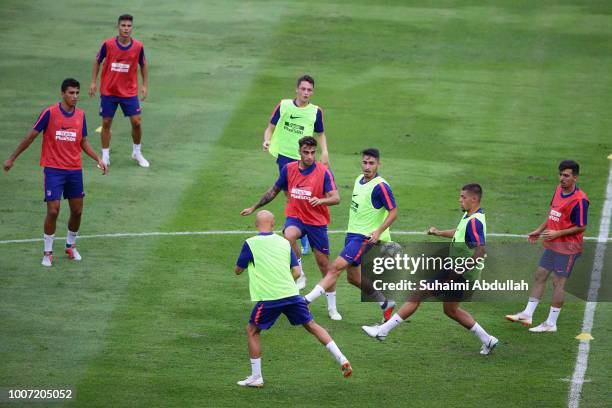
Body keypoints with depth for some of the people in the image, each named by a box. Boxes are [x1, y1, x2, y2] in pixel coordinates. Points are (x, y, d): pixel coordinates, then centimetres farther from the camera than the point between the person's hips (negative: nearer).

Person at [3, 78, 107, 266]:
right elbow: (31, 136, -4)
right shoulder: (50, 113, -10)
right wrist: (12, 158, -2)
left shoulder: (80, 115, 4)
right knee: (53, 211, -9)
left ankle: (71, 245, 30)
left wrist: (98, 159, 1)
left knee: (77, 211, 8)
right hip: (53, 169, -5)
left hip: (75, 170, 5)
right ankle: (48, 252, 5)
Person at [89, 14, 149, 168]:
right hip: (108, 91, -1)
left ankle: (137, 152, 20)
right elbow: (97, 61, 2)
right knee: (106, 123, 3)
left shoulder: (138, 46, -8)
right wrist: (93, 82, -1)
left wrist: (145, 85, 2)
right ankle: (105, 156, 15)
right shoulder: (108, 44, -11)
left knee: (136, 122, -2)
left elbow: (143, 65, 7)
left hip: (129, 92, 1)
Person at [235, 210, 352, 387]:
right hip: (291, 293, 3)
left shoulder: (250, 243, 1)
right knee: (311, 326, 15)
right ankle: (342, 360, 8)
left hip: (269, 298, -3)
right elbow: (296, 271, 8)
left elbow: (238, 270, 10)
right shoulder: (284, 242, 12)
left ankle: (256, 377, 10)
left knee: (252, 330, 14)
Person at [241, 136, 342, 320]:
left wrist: (321, 200, -40)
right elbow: (274, 191, 13)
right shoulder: (288, 169, -2)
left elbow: (336, 198, -19)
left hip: (317, 222, -1)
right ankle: (299, 275, -16)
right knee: (289, 236, -36)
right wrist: (254, 207, 16)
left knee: (324, 264, 4)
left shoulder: (323, 172, -12)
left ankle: (332, 308, 20)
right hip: (295, 217, 1)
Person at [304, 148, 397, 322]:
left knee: (335, 267, -17)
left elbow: (393, 211, -15)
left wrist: (378, 231, -24)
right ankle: (386, 304, 29)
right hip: (352, 234, 10)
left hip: (365, 237, -10)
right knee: (353, 277, 14)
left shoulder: (380, 186, -16)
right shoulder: (359, 180, 10)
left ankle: (305, 301, -20)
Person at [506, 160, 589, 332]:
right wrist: (539, 231, 14)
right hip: (551, 245, 9)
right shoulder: (559, 190, 6)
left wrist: (557, 233, -20)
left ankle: (551, 323, 5)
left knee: (559, 282, -2)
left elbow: (581, 227, -18)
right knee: (540, 276, 11)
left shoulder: (579, 200, -20)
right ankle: (527, 315, 19)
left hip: (567, 248, -8)